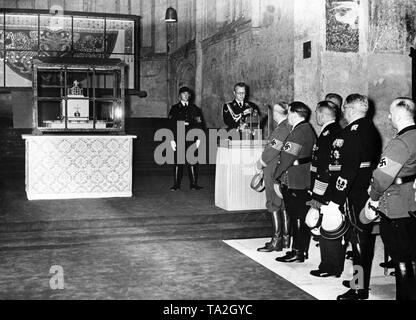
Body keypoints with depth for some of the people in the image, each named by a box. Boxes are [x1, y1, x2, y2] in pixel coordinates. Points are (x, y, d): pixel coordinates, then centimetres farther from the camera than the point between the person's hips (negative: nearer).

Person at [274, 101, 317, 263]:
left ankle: (297, 253, 5)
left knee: (297, 218, -2)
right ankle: (302, 249, 24)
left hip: (294, 183, -9)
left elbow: (286, 159, -21)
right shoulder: (308, 129, 12)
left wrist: (276, 178, -9)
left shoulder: (298, 132, -18)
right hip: (306, 181, 9)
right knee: (302, 217, 15)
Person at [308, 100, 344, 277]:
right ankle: (336, 267, 26)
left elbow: (325, 169, -22)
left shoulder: (327, 135, -18)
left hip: (326, 192, -10)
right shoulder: (338, 132, 13)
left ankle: (330, 268, 11)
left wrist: (317, 195, -19)